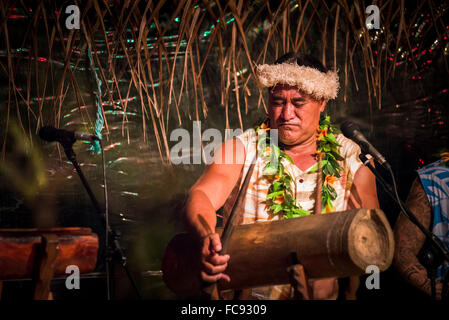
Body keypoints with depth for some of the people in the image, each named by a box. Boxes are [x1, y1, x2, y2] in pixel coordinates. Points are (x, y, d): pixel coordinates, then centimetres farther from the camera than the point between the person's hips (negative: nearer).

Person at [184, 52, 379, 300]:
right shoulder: (242, 149, 4)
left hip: (322, 293, 1)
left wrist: (353, 293, -6)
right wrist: (207, 237, -33)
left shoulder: (350, 162, 7)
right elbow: (201, 195, -11)